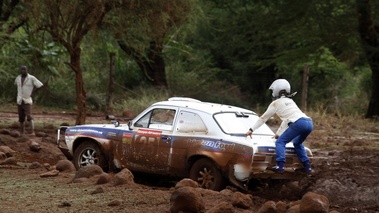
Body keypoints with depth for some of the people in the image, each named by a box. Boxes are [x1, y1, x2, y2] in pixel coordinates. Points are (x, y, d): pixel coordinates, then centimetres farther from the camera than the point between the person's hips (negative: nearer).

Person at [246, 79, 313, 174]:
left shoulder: (276, 103, 11)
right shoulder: (290, 101, 32)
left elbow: (263, 118, 18)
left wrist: (251, 129, 27)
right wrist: (279, 132, 51)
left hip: (298, 123, -7)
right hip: (309, 122, 7)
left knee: (280, 142, 0)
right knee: (297, 143, 27)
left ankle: (280, 166, -16)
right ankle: (307, 166, 20)